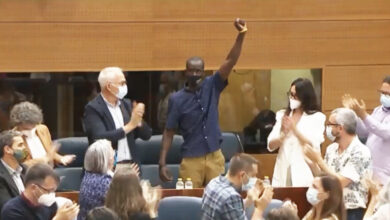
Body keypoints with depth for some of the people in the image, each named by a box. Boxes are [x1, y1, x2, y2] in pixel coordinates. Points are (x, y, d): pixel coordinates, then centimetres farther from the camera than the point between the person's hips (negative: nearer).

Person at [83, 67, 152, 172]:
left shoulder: (126, 104, 12)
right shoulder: (93, 109, -6)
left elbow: (146, 135, 12)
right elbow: (101, 138, -19)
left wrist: (138, 121, -9)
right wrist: (130, 125, -17)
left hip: (130, 166, 5)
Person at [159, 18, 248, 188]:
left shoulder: (211, 86, 2)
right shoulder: (177, 99, -3)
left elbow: (230, 61, -8)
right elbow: (169, 132, 0)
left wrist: (241, 35, -22)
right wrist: (162, 163, -7)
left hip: (215, 157, 2)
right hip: (191, 160, -2)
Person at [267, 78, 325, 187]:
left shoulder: (317, 117, 1)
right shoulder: (282, 115, 11)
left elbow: (313, 146, -9)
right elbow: (271, 146, 6)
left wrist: (294, 128, -13)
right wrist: (283, 134, -13)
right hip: (283, 172, 3)